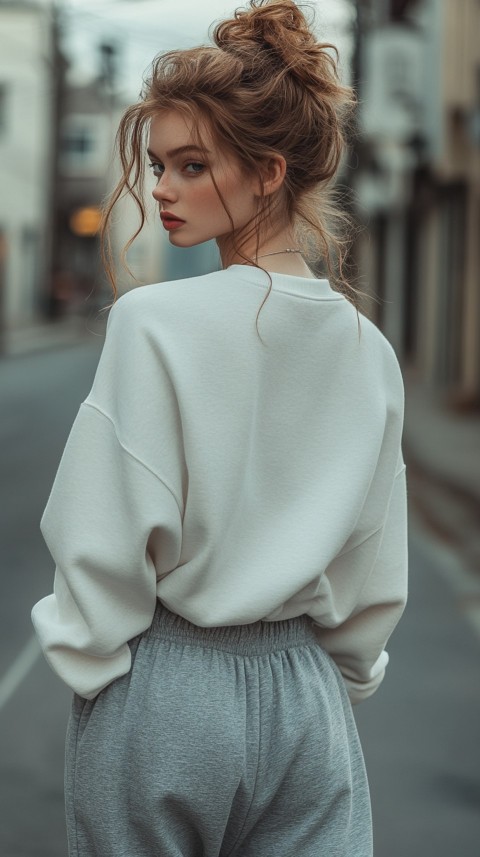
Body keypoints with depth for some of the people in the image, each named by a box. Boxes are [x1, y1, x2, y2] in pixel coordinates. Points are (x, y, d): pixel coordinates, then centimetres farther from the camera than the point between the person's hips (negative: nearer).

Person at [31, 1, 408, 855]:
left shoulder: (153, 323, -15)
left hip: (165, 695, -4)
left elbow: (105, 543, -12)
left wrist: (87, 663, 3)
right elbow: (376, 571, 8)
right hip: (306, 696, 4)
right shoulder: (369, 350, 1)